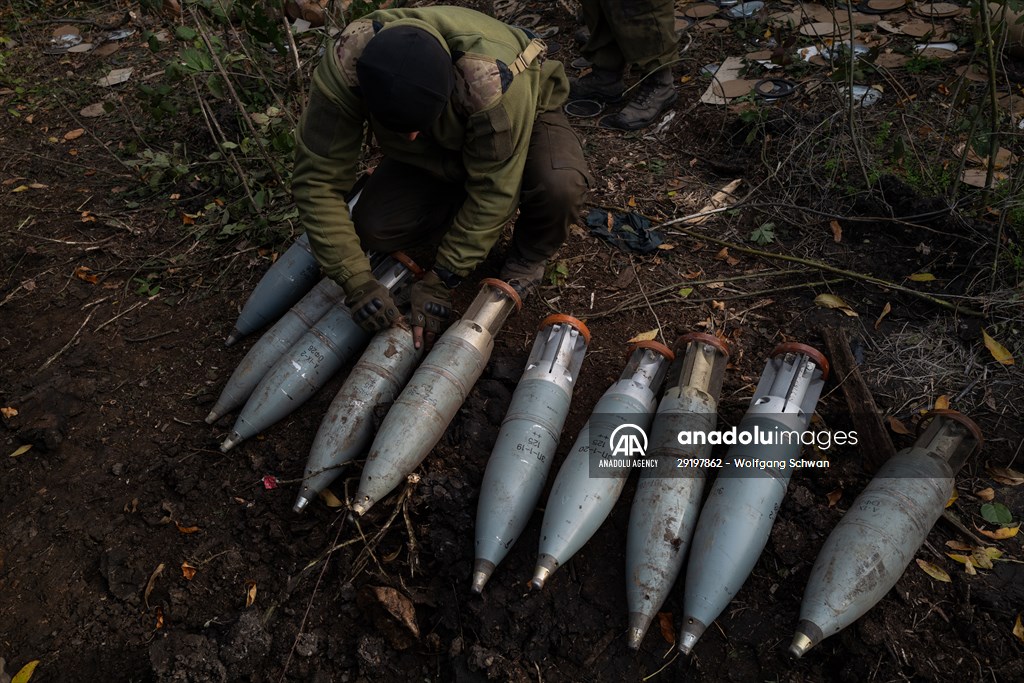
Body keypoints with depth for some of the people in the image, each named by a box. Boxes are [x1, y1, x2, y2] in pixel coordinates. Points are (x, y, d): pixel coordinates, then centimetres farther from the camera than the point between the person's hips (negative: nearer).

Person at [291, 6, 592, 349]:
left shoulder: (493, 80, -43)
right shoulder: (344, 66, -34)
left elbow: (493, 189, -33)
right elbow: (318, 178, -28)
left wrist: (439, 283, -29)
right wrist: (356, 281, -34)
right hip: (434, 153, 3)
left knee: (561, 185, -36)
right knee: (373, 228, -19)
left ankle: (528, 256, -2)